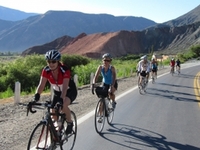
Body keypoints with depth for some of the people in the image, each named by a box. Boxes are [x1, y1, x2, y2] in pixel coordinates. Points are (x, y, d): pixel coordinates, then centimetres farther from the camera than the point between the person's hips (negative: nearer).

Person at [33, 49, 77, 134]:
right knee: (53, 113, -5)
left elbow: (65, 87, -42)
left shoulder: (65, 70, -33)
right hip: (57, 92, 5)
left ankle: (70, 123, -6)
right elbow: (41, 85, -29)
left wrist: (61, 99, -57)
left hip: (70, 91, -5)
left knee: (63, 105, -33)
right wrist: (36, 96, -47)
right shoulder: (46, 70, -21)